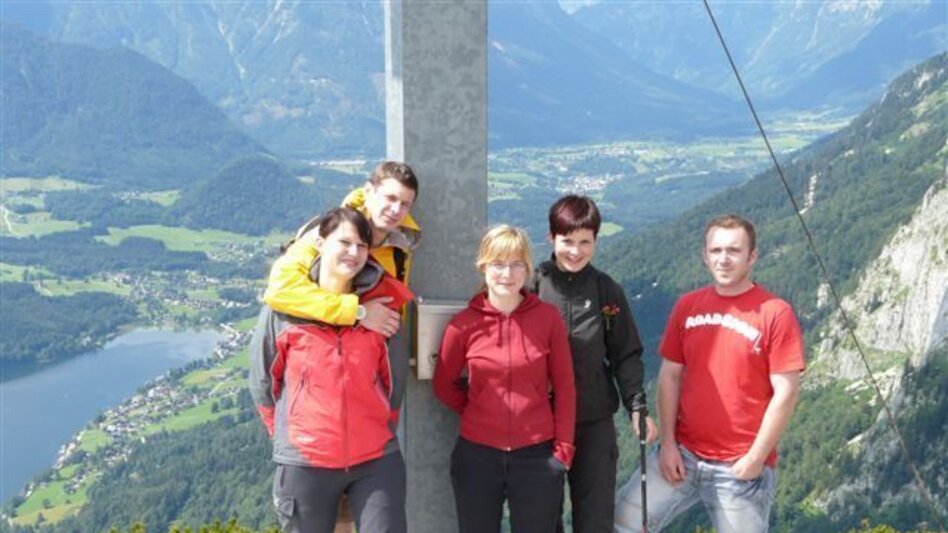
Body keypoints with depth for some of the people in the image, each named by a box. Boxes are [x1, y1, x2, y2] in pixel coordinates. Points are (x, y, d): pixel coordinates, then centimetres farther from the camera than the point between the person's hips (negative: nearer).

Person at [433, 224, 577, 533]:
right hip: (477, 455, 1)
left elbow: (564, 387, 1)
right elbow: (443, 385, 9)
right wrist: (478, 412, 3)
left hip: (537, 455, 0)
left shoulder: (548, 317, -3)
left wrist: (563, 447, -1)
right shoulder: (464, 324, -4)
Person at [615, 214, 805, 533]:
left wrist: (756, 458, -11)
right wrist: (667, 443, -1)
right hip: (683, 454, 4)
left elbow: (785, 393, -10)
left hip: (741, 466, -4)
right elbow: (670, 376, 5)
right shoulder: (687, 306, 4)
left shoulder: (775, 313, -9)